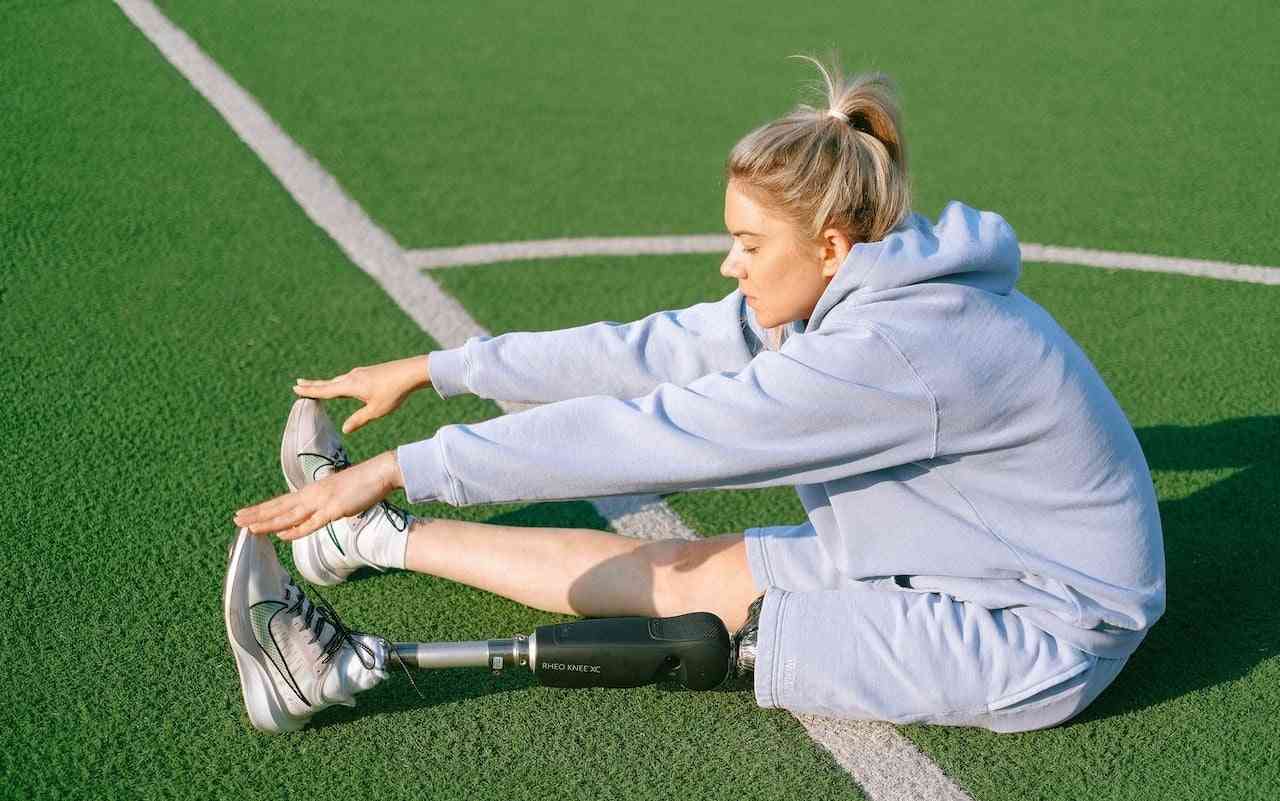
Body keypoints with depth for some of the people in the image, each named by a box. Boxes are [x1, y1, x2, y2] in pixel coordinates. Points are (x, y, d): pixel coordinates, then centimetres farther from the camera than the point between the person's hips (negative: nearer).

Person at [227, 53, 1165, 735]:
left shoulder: (890, 351, -31)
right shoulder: (859, 290, -3)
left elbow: (641, 433, -31)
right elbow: (651, 351, -1)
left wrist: (397, 467, -27)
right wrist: (428, 370, 1)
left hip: (1037, 636, -8)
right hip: (963, 560, 8)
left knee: (696, 578, -12)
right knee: (686, 564, 0)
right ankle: (364, 535, 6)